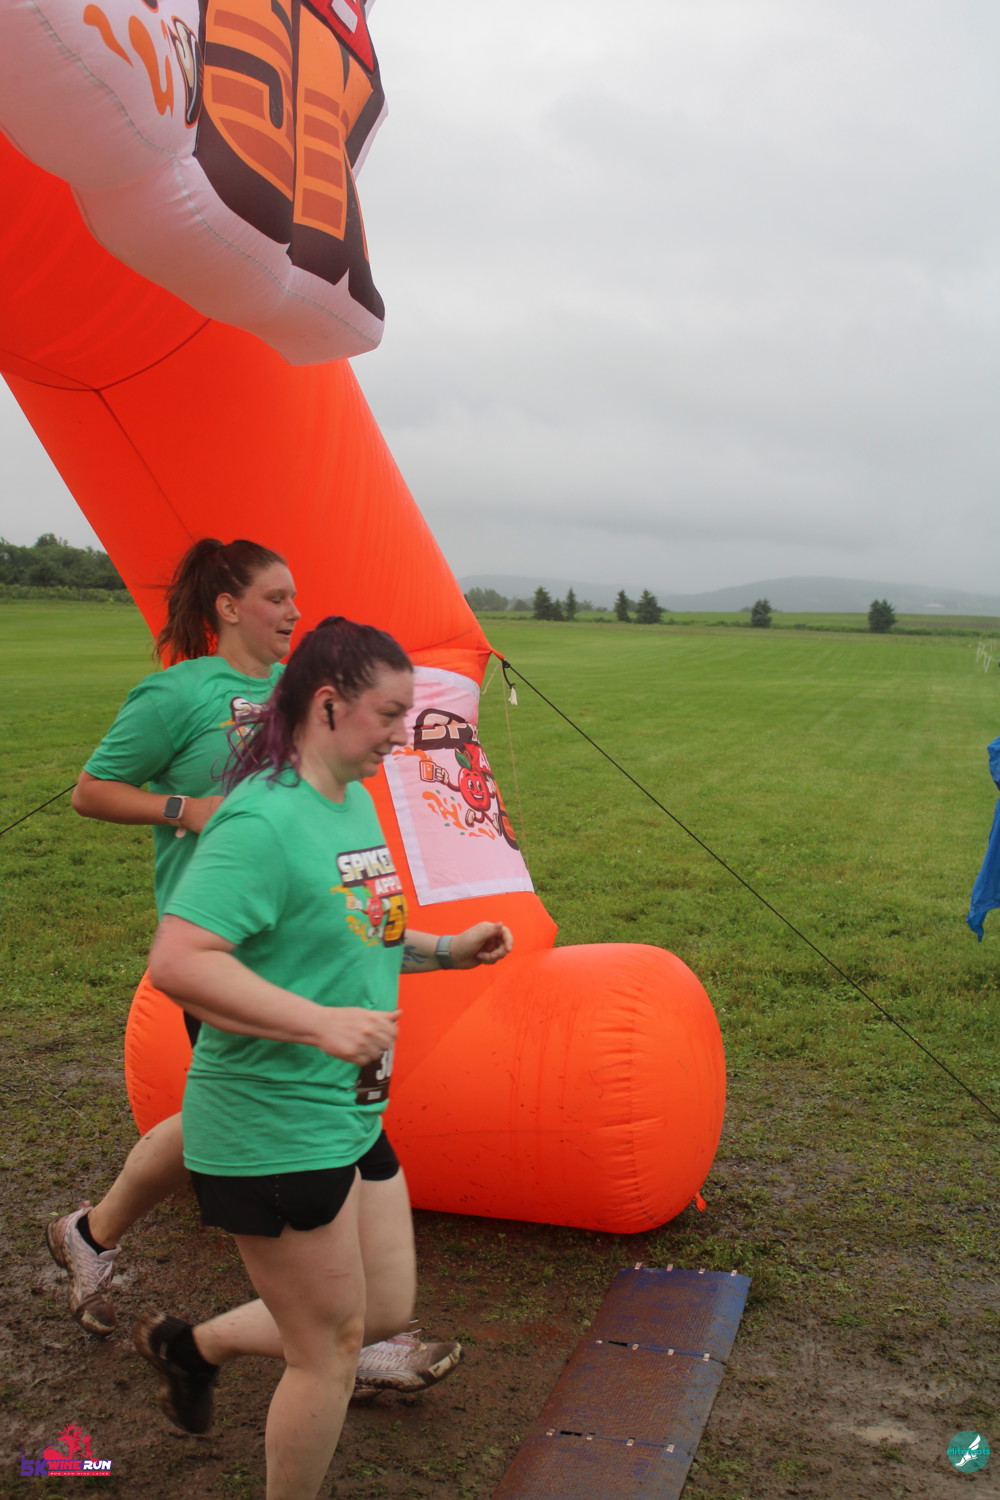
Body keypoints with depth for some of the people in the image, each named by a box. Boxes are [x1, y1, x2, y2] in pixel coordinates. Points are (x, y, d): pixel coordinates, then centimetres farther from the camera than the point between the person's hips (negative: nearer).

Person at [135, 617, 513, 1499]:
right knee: (331, 1349, 8)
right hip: (275, 1131, -9)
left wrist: (447, 951, 5)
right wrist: (321, 1022, -36)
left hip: (352, 1116, 9)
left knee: (387, 1311, 21)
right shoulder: (263, 820, -23)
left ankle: (194, 1345, 39)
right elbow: (178, 962, -31)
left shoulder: (355, 803, 7)